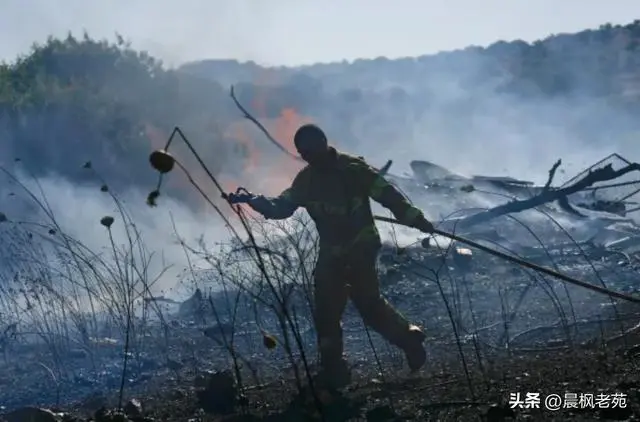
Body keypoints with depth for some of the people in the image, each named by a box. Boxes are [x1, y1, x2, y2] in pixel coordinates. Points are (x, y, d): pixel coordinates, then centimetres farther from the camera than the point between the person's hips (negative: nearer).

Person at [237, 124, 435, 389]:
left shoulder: (352, 168, -11)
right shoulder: (306, 180, 6)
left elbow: (387, 194, -14)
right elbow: (281, 208, 8)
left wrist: (415, 218, -21)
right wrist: (256, 201, -10)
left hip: (361, 248, -6)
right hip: (332, 252, 6)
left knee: (367, 302, -12)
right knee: (326, 309, 2)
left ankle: (408, 337, 8)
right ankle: (333, 369, 10)